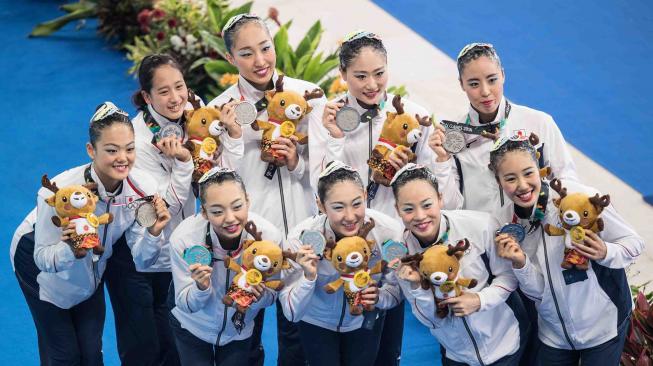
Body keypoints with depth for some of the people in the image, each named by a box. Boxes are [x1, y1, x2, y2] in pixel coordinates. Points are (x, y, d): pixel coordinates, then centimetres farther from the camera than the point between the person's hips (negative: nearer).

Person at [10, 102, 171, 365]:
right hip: (36, 255, -3)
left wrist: (153, 234, -37)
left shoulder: (143, 188, -27)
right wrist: (70, 249, -47)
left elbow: (141, 261, -18)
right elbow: (43, 259, -28)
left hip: (92, 263, 4)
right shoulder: (59, 192, -39)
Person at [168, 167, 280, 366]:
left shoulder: (270, 236, -26)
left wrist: (260, 296, -33)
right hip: (192, 327, -1)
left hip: (239, 332, 2)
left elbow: (271, 297, -10)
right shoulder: (183, 238, -29)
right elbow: (185, 304, -18)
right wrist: (201, 289, -39)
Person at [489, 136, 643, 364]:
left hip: (603, 326, -3)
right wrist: (520, 263, -25)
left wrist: (605, 253, -28)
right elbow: (537, 292, -7)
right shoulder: (502, 221, -10)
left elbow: (634, 243, -9)